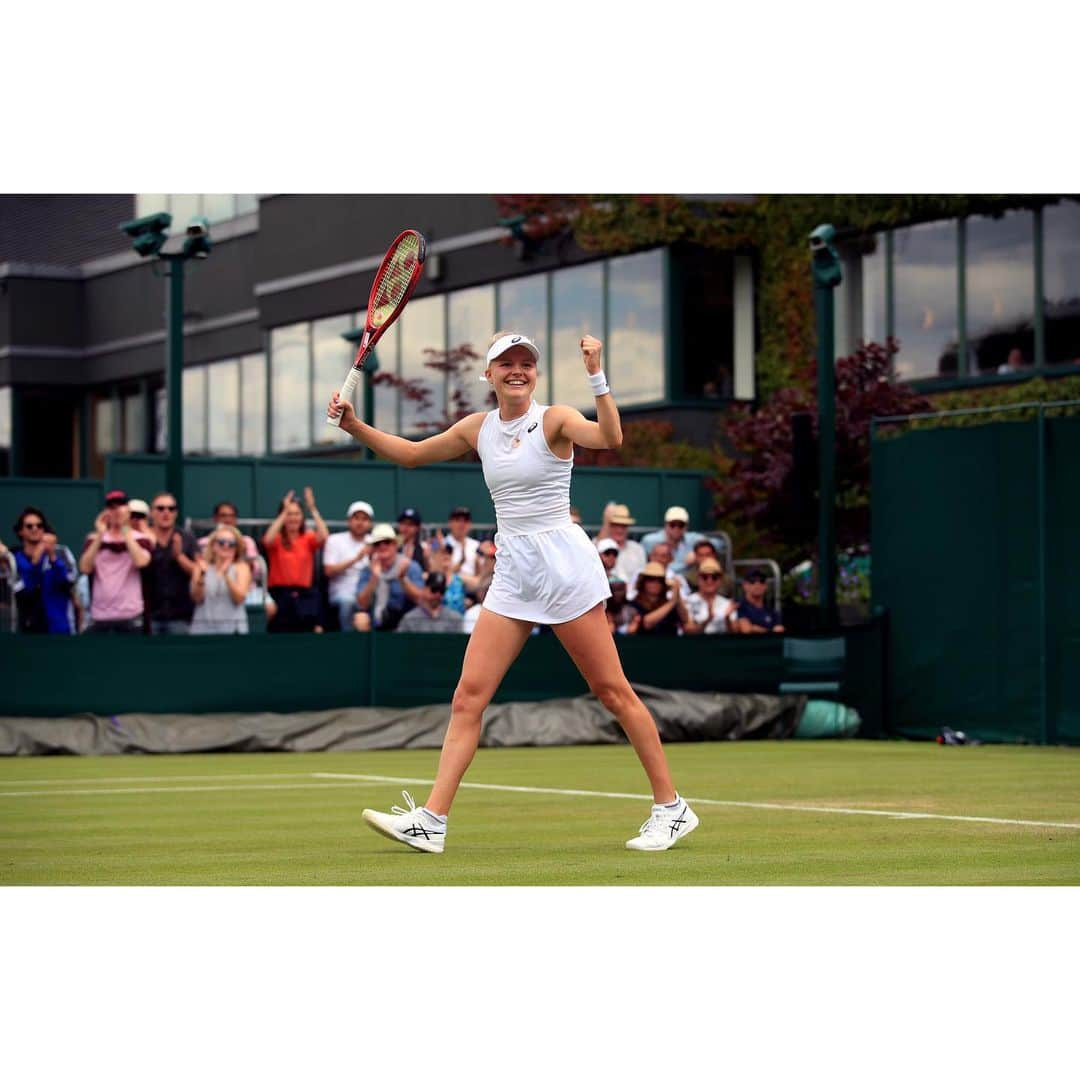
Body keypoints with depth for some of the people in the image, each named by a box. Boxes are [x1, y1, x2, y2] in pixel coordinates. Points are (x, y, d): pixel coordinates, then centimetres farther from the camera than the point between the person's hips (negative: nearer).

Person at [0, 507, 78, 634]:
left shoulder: (60, 552, 3)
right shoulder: (14, 558, 3)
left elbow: (69, 580, -11)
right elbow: (22, 590, -10)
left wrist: (52, 556, -21)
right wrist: (35, 561, -21)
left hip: (60, 627, 0)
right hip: (29, 629, 0)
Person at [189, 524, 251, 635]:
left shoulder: (241, 567, 5)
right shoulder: (203, 566, 9)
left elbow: (239, 597, -8)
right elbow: (197, 598, 0)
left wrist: (225, 575, -20)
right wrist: (202, 575, -15)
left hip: (232, 627, -1)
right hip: (203, 627, 1)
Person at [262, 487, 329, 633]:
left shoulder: (308, 539, 10)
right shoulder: (277, 539, 5)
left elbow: (323, 537, -11)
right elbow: (268, 540, -20)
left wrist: (313, 510, -15)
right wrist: (284, 512, -19)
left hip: (304, 595, 2)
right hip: (280, 594, -1)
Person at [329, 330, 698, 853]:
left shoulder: (554, 419, -7)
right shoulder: (478, 428, 10)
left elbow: (609, 437, -27)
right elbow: (411, 454, 20)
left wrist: (595, 375, -37)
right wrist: (355, 425, 8)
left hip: (564, 564, -6)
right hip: (511, 573, 6)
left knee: (613, 690, -2)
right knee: (468, 696, -2)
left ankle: (671, 807, 8)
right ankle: (431, 820, -4)